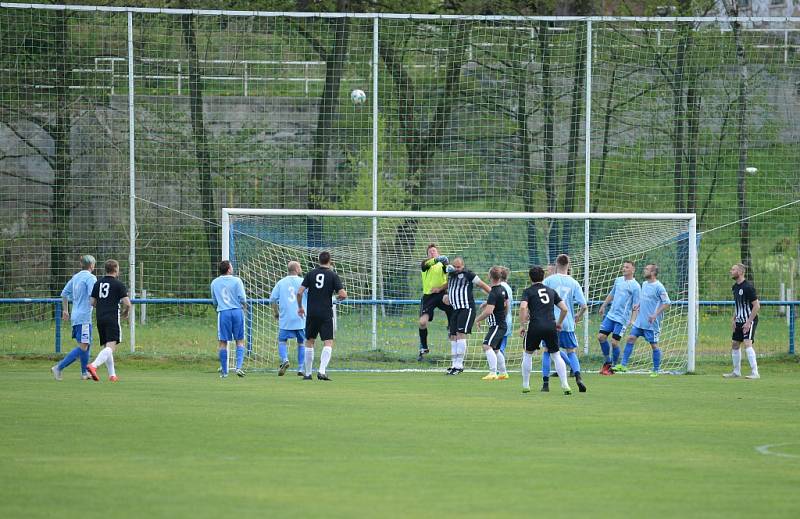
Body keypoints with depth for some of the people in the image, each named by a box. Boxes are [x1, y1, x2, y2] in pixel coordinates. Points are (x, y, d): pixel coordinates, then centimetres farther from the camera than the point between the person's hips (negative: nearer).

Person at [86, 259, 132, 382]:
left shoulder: (98, 283, 11)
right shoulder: (118, 284, -4)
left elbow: (92, 302, 11)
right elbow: (127, 303, -9)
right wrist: (125, 313, 12)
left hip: (100, 319, 6)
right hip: (112, 319, -6)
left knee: (106, 347, 15)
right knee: (111, 347, -13)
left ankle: (112, 374, 15)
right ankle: (94, 365, -34)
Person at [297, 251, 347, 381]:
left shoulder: (311, 274, 3)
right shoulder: (333, 275, -4)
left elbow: (300, 292, -3)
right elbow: (343, 294, -11)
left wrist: (300, 307, 12)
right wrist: (340, 297, 13)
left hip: (311, 313, 3)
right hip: (326, 314, -3)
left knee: (309, 342, 14)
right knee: (328, 343, -2)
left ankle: (307, 373, 16)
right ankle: (322, 370, -20)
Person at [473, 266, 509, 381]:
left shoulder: (493, 293, -20)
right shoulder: (503, 289, 8)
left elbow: (489, 311, -29)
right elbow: (506, 306, 23)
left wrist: (477, 319, -16)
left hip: (497, 326, -10)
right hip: (502, 325, 10)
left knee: (487, 346, -22)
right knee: (496, 349, 23)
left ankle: (493, 373, -31)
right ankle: (503, 372, 33)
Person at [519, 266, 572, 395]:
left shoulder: (528, 291, 6)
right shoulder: (551, 291, 17)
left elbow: (523, 307, -12)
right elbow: (564, 309, 13)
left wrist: (522, 325, -5)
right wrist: (559, 323, 26)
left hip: (535, 327, -3)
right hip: (551, 327, 3)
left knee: (527, 354, 16)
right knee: (556, 355, 12)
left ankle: (525, 385, 17)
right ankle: (565, 385, 0)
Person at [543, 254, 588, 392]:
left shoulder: (548, 280, -3)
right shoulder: (574, 283, 2)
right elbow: (583, 305, -1)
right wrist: (578, 316, 19)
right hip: (568, 323, 1)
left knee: (547, 351, 11)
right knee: (571, 352, 11)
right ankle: (578, 376, -13)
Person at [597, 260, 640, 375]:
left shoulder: (635, 286, -9)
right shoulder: (618, 280, 10)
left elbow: (636, 305, -11)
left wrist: (632, 319, -20)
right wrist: (603, 306, 25)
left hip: (622, 319, -6)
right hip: (611, 315, 6)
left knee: (614, 342, -7)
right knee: (601, 337, 1)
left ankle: (614, 367, 9)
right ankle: (607, 362, 19)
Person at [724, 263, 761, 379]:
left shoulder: (748, 287, -17)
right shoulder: (735, 287, 10)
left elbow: (757, 306, -18)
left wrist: (749, 322, -21)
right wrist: (734, 319, 13)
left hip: (749, 320, -9)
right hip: (739, 321, 9)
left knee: (747, 344, -20)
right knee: (735, 345, 13)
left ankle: (755, 373, -20)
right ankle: (736, 372, 26)